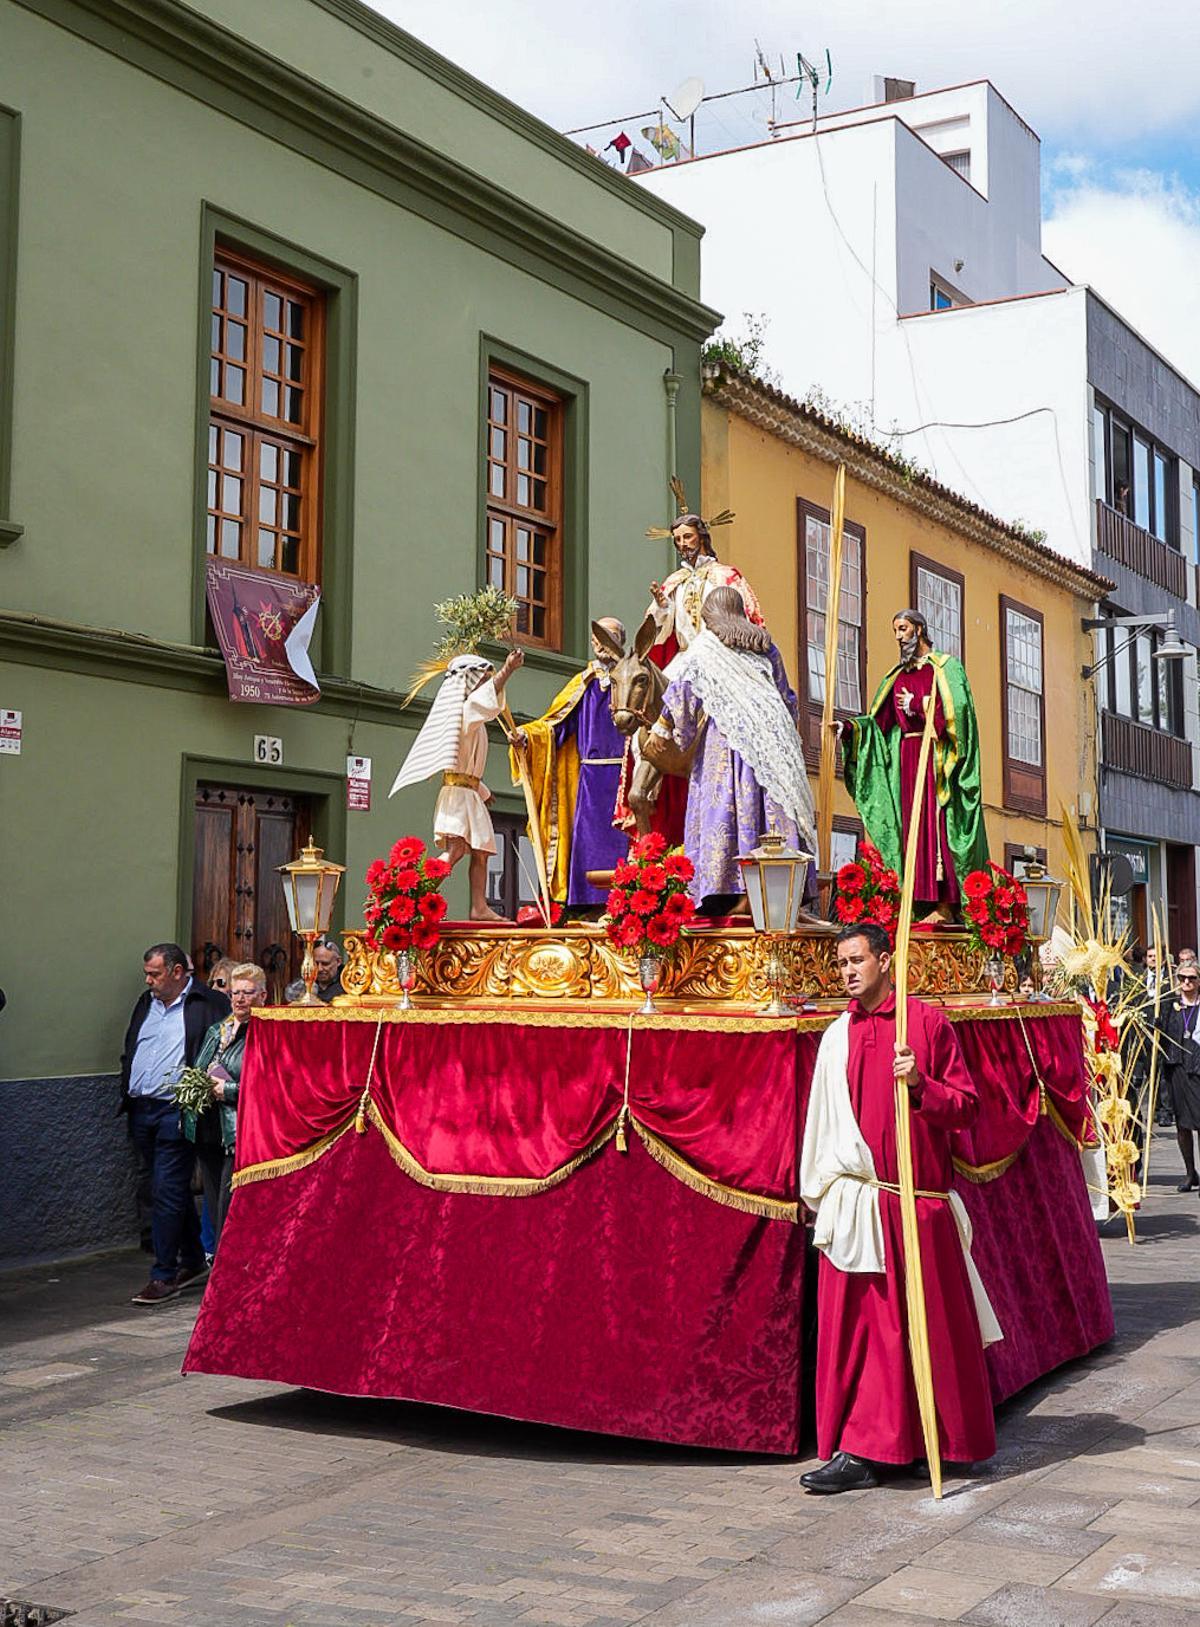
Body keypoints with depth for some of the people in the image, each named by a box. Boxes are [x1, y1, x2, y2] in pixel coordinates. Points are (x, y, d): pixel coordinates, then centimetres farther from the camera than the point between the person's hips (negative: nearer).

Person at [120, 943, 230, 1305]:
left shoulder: (209, 1004, -7)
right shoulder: (146, 1003, 16)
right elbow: (129, 1052, 23)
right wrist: (126, 1094, 11)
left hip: (176, 1112, -7)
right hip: (142, 1111, 7)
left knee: (167, 1193, -8)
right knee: (173, 1191, 15)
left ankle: (164, 1275, -1)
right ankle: (193, 1264, 25)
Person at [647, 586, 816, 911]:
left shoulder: (703, 647, 6)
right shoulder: (766, 647, 19)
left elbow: (683, 689, -1)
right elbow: (787, 698, 23)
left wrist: (663, 729, 5)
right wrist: (786, 734, 34)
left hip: (724, 738, -4)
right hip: (772, 740, 4)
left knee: (722, 809, -7)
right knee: (773, 809, 1)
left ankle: (724, 894, -14)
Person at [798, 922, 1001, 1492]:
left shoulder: (926, 1021, -1)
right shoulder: (837, 1037, 12)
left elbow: (966, 1107, -1)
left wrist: (920, 1083, -19)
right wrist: (818, 1192, 17)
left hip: (919, 1203, -3)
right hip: (855, 1204, 4)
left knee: (927, 1322, 3)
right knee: (856, 1324, 2)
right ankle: (859, 1451, 8)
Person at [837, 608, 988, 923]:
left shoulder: (946, 667, 5)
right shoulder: (897, 675, 20)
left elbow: (956, 710, -9)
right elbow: (879, 720, 13)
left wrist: (917, 706, -11)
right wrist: (849, 728, -1)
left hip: (935, 758, -6)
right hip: (904, 758, 6)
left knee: (936, 823, -12)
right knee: (910, 824, 0)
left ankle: (945, 905, -14)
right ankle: (919, 901, -1)